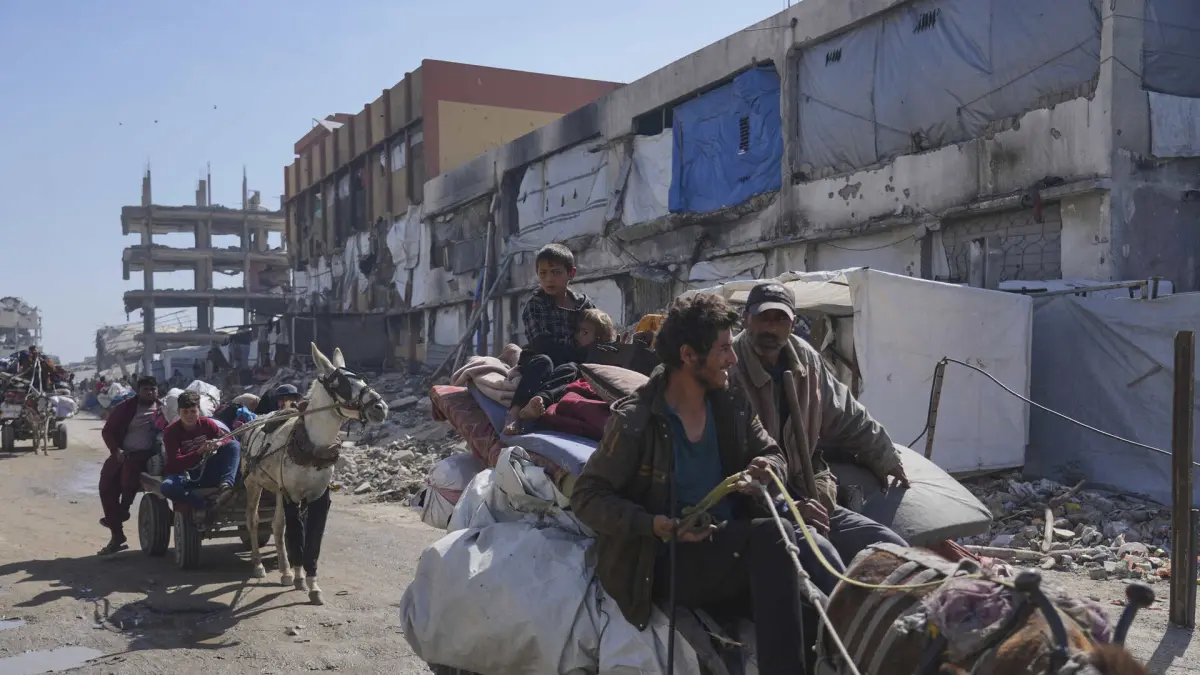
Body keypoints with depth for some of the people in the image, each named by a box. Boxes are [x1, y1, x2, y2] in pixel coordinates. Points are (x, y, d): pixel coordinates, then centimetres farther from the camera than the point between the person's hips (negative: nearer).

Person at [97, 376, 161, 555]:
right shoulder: (125, 407, 7)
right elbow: (107, 431, 6)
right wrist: (116, 450, -8)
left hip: (146, 454, -4)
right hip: (122, 454, 4)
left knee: (130, 467, -33)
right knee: (107, 487, -5)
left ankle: (123, 511, -12)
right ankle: (117, 536, 2)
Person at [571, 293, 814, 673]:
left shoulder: (731, 405, 7)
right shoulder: (635, 421, -12)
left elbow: (771, 453, 18)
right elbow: (586, 497, -10)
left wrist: (769, 467, -8)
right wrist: (652, 525, -25)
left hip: (732, 550, 6)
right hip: (667, 561, -5)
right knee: (771, 536, -30)